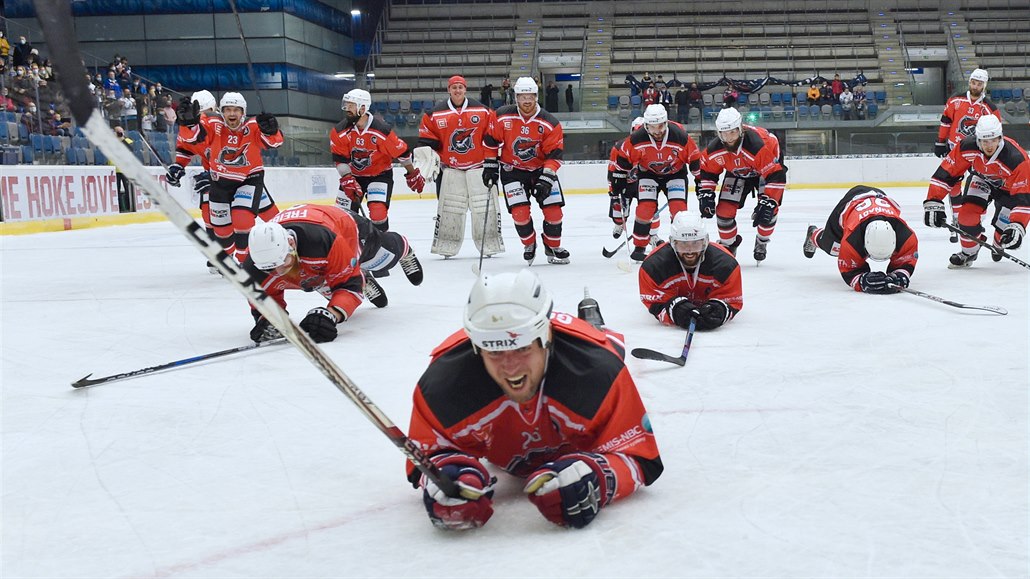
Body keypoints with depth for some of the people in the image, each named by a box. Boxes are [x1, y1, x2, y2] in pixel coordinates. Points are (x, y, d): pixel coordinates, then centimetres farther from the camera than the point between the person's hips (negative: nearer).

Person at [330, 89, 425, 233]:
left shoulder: (382, 129, -24)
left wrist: (413, 175, -3)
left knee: (378, 212, -21)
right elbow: (340, 159, -10)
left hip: (380, 174, -4)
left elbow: (401, 152, -12)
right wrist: (347, 180, -23)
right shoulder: (339, 131, -15)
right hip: (353, 175, 4)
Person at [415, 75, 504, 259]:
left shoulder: (483, 111, 1)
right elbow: (427, 139, 4)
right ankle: (446, 246, 9)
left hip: (478, 166, 0)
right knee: (448, 209, 0)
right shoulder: (435, 114, 1)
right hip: (451, 168, 0)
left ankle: (490, 244, 9)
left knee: (485, 208, -1)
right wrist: (429, 160, -4)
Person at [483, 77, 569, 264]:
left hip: (542, 169, 1)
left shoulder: (550, 123, -16)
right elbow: (491, 142, 1)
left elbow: (554, 155, -15)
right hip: (512, 169, -1)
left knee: (553, 211, -4)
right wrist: (490, 166, 1)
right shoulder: (502, 117, -13)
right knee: (520, 212, -13)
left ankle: (553, 247, 22)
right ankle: (529, 245, 16)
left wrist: (546, 180, -24)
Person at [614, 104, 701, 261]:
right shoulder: (637, 138, -26)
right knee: (645, 208, -14)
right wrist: (619, 178, -2)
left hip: (675, 173, 0)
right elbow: (625, 157, -8)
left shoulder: (680, 136, -27)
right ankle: (639, 247, 0)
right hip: (648, 174, 0)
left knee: (679, 209, -13)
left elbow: (694, 157, -13)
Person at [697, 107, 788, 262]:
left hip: (769, 165, -3)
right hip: (737, 172, 3)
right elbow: (707, 171, -5)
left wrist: (768, 203, -40)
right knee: (724, 210, -8)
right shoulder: (715, 149, -27)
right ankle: (728, 243, 19)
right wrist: (705, 195, -11)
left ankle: (761, 242, 13)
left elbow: (776, 175, -38)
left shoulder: (759, 144, -42)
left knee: (769, 210, -17)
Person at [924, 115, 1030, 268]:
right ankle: (969, 252, 13)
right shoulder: (967, 147, -32)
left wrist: (1017, 226, -48)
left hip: (1009, 186, -2)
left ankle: (999, 245, 30)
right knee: (967, 215, -14)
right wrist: (933, 202, -31)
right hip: (982, 180, 3)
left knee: (1004, 227, -9)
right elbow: (946, 172, -25)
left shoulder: (1017, 159, -40)